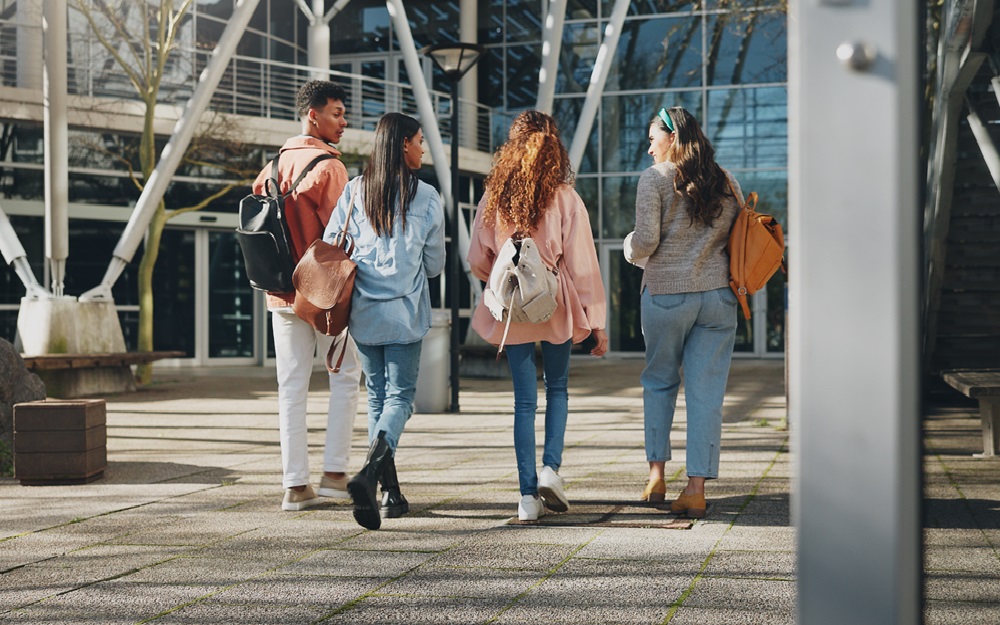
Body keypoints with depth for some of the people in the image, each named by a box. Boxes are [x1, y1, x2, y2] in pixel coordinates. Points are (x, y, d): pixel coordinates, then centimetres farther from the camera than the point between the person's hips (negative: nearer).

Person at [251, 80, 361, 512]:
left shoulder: (274, 165, 11)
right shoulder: (328, 165, -11)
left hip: (281, 293, 6)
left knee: (291, 386, 6)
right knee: (345, 378, 8)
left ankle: (295, 485, 7)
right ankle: (334, 472, 5)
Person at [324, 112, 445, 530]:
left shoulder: (355, 190, 2)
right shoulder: (426, 197, -4)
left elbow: (330, 246, 0)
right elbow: (435, 264, 3)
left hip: (363, 311, 3)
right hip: (405, 313, -3)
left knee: (377, 396, 14)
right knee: (400, 396, 1)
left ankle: (391, 492, 16)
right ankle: (369, 472, -24)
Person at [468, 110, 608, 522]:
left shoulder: (493, 198, -2)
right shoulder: (566, 199, -8)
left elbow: (478, 261, 4)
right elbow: (582, 264, -7)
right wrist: (597, 321, -1)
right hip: (556, 307, -1)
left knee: (524, 400, 7)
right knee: (557, 389, 19)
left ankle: (528, 496, 5)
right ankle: (550, 467, 3)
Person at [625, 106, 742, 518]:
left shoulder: (655, 178, -4)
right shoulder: (727, 182, 10)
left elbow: (645, 241, -11)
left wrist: (631, 250, 10)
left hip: (666, 294, -3)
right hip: (719, 295, 3)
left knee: (659, 381, 16)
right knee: (707, 392, 2)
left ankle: (656, 473, 14)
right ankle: (696, 488, 0)